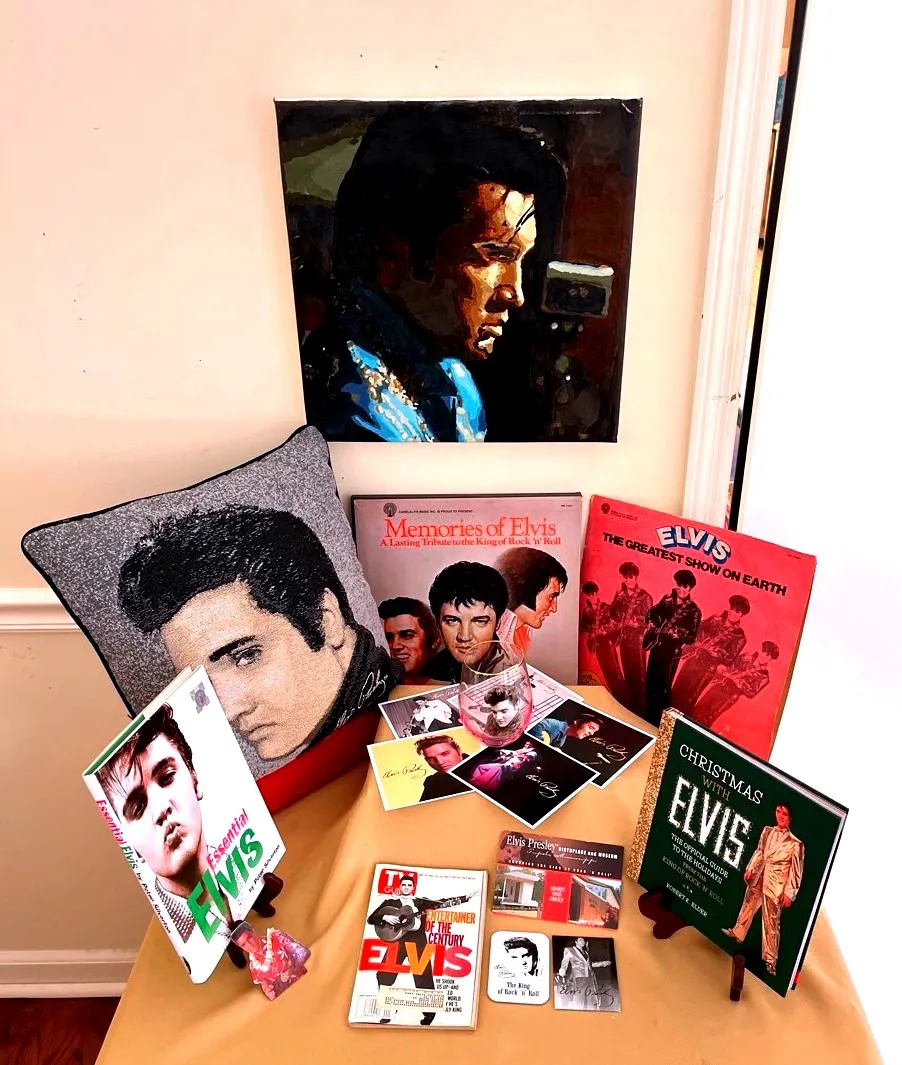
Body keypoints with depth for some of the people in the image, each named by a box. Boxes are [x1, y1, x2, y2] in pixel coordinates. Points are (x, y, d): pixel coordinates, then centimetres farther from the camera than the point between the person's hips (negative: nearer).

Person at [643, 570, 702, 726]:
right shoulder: (667, 599, 4)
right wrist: (654, 626, -7)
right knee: (650, 685, 15)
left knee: (662, 689, 1)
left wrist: (671, 630, -24)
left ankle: (656, 723, 16)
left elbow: (691, 637, -12)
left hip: (671, 653, -5)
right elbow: (651, 614, 12)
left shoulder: (693, 611, -9)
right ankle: (647, 720, 33)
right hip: (656, 647, 5)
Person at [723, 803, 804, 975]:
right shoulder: (767, 831, 0)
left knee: (771, 922, 1)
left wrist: (789, 893, -10)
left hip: (775, 885, -6)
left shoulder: (795, 844, -16)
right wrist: (750, 869, 7)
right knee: (748, 905, 25)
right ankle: (737, 932, 48)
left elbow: (796, 871, -11)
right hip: (758, 877, 6)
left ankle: (770, 961, 16)